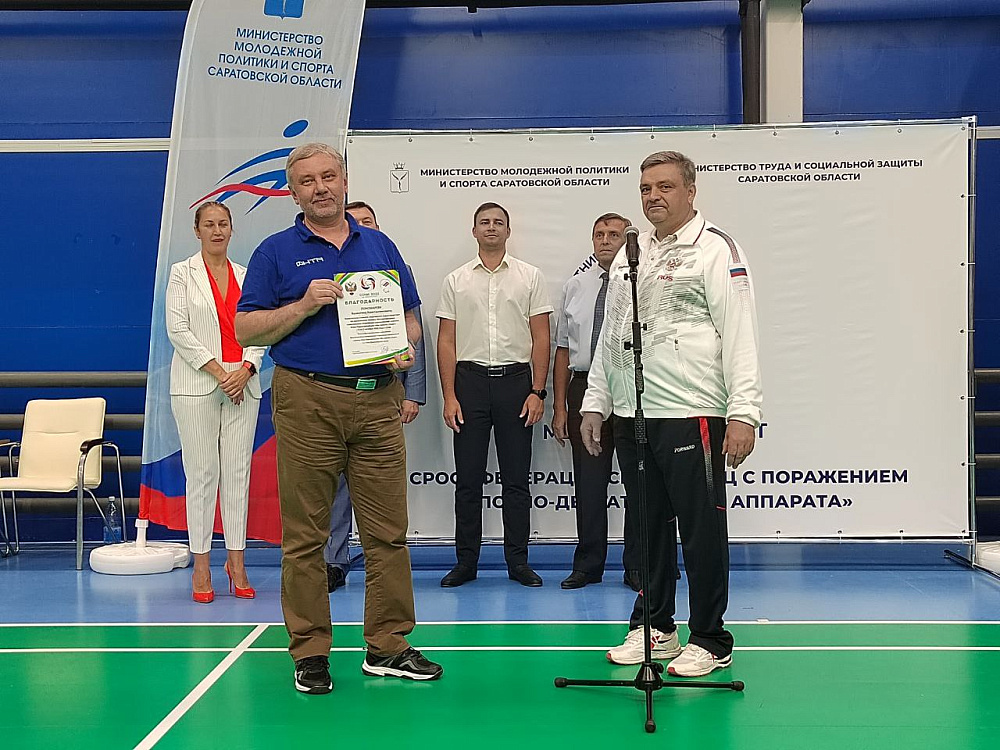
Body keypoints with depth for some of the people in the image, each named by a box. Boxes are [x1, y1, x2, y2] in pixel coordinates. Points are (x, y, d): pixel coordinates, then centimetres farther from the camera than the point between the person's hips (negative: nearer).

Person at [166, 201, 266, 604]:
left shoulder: (245, 275, 14)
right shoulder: (182, 273, 4)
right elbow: (177, 329, -5)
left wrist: (246, 369, -8)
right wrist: (217, 371, -11)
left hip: (243, 384, 3)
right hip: (197, 385, -3)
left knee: (238, 472, 3)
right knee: (202, 473, -2)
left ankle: (236, 561, 9)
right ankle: (201, 565, 5)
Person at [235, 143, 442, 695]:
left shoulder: (380, 246, 15)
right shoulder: (276, 252, 6)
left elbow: (411, 318, 18)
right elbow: (246, 329, 1)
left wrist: (405, 351, -3)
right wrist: (305, 304, -12)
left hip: (378, 400, 3)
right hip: (308, 401, -3)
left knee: (388, 531, 5)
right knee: (305, 535, 2)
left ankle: (388, 646, 16)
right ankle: (310, 653, 13)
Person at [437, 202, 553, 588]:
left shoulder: (530, 277, 6)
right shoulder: (456, 280, 8)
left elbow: (541, 338, 3)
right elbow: (446, 341, 5)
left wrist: (537, 391, -6)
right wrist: (449, 396, -3)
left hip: (515, 380, -1)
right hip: (470, 381, 1)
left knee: (516, 479, 4)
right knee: (468, 479, 3)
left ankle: (518, 561, 12)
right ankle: (466, 561, 12)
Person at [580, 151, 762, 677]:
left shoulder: (715, 249, -3)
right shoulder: (629, 256, 18)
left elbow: (739, 336, -9)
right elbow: (609, 336, 23)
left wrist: (743, 413, -17)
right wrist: (595, 404, 17)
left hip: (692, 416, -6)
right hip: (630, 416, 7)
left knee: (702, 530, -1)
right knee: (648, 526, 13)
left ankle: (709, 642, 11)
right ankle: (653, 629, 26)